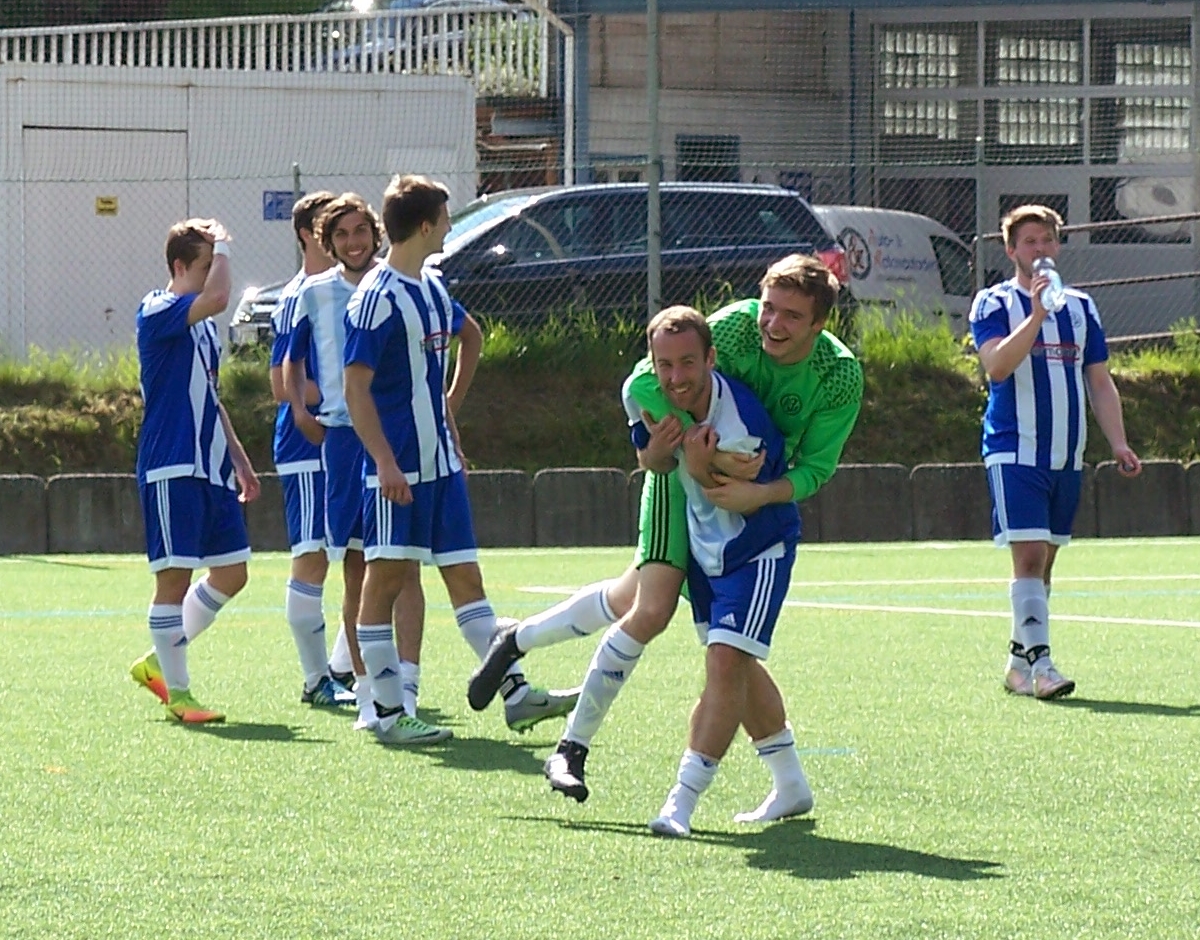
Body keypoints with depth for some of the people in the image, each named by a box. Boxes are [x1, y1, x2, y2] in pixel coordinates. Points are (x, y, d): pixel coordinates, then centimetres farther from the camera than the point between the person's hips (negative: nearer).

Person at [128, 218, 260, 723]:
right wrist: (221, 246, -14)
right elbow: (217, 297, -30)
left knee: (231, 572, 10)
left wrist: (238, 458, 26)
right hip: (171, 468, -9)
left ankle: (159, 662, 23)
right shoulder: (157, 312, -10)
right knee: (175, 576, -5)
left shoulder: (201, 323, 18)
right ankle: (177, 693, 1)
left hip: (211, 468, 9)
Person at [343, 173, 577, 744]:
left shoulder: (434, 291, 13)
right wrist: (385, 463, -22)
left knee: (464, 576, 9)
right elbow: (356, 387, -17)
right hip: (397, 470, -8)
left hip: (440, 463, 8)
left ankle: (515, 695, 7)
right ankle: (389, 714, 0)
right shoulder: (377, 300, -13)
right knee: (387, 580, -3)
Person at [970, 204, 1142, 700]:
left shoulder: (1081, 307, 14)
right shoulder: (994, 304, -2)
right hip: (1015, 451, -6)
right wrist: (1036, 314, -27)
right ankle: (1039, 662, -20)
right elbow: (997, 365, -18)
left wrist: (1118, 442, 5)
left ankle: (1019, 660, 18)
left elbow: (1100, 382, 15)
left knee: (1044, 561, 10)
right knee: (1028, 555, -15)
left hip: (1067, 455, 6)